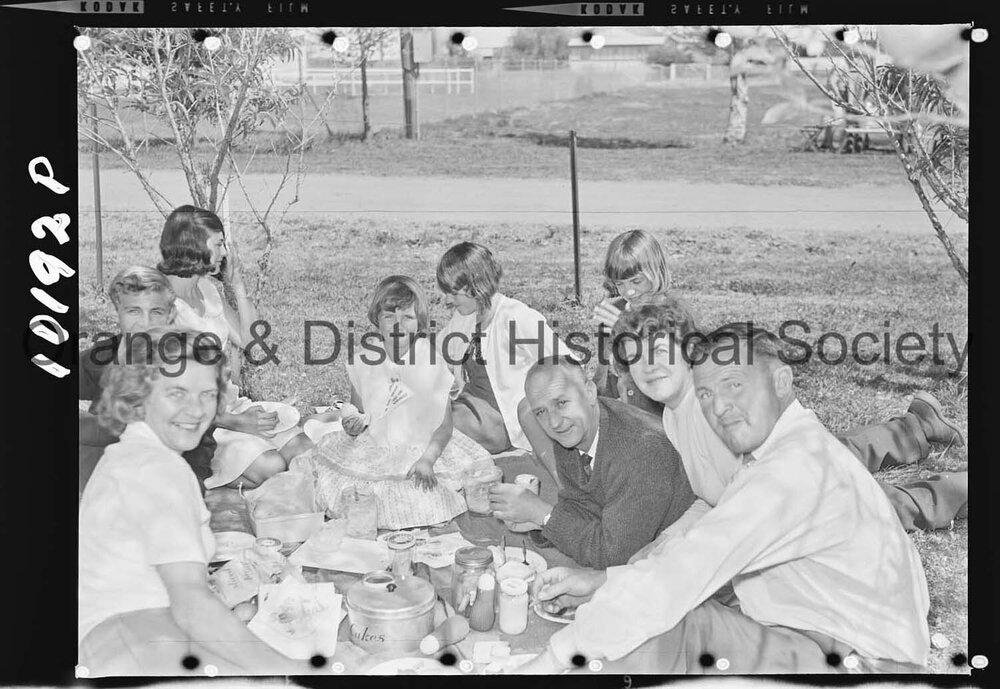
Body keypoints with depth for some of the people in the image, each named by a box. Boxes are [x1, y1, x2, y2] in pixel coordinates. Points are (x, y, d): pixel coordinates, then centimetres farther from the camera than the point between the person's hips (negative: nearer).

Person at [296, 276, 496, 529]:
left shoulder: (431, 363, -7)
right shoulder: (363, 363, 0)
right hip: (373, 452, 2)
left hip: (423, 449, -2)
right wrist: (353, 424, -10)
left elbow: (445, 424, -6)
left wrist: (427, 459, -21)